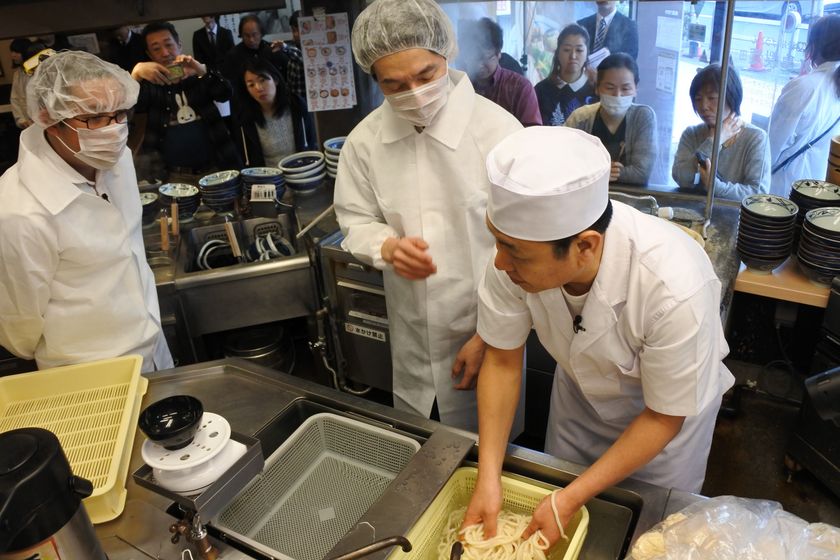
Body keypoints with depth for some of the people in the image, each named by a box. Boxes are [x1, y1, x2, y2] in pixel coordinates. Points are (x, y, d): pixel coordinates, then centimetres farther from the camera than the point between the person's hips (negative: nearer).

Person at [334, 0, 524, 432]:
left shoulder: (498, 129, -18)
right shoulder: (365, 139, -7)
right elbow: (356, 219, 4)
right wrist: (387, 247, -19)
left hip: (488, 331, -3)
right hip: (412, 336, 4)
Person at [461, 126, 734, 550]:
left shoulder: (675, 289, -41)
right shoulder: (521, 247, -32)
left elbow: (664, 417, -24)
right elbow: (502, 360, -16)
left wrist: (573, 498, -24)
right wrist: (488, 478, -21)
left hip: (665, 410, -2)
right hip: (580, 391, 3)